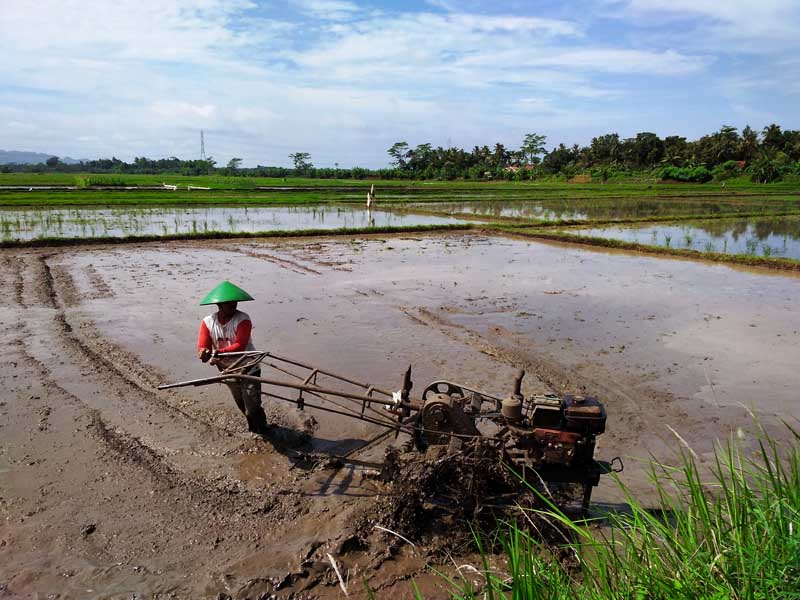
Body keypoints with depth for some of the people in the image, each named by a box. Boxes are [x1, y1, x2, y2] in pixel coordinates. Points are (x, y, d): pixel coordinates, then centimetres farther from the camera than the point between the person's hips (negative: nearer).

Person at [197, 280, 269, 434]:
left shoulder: (243, 319, -21)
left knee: (252, 407, -7)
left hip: (248, 369, -5)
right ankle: (253, 428, 48)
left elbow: (240, 345, -31)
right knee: (242, 405, 23)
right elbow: (202, 347, -16)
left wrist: (219, 352, -47)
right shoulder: (208, 322, -8)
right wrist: (204, 353, -41)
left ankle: (262, 433, 16)